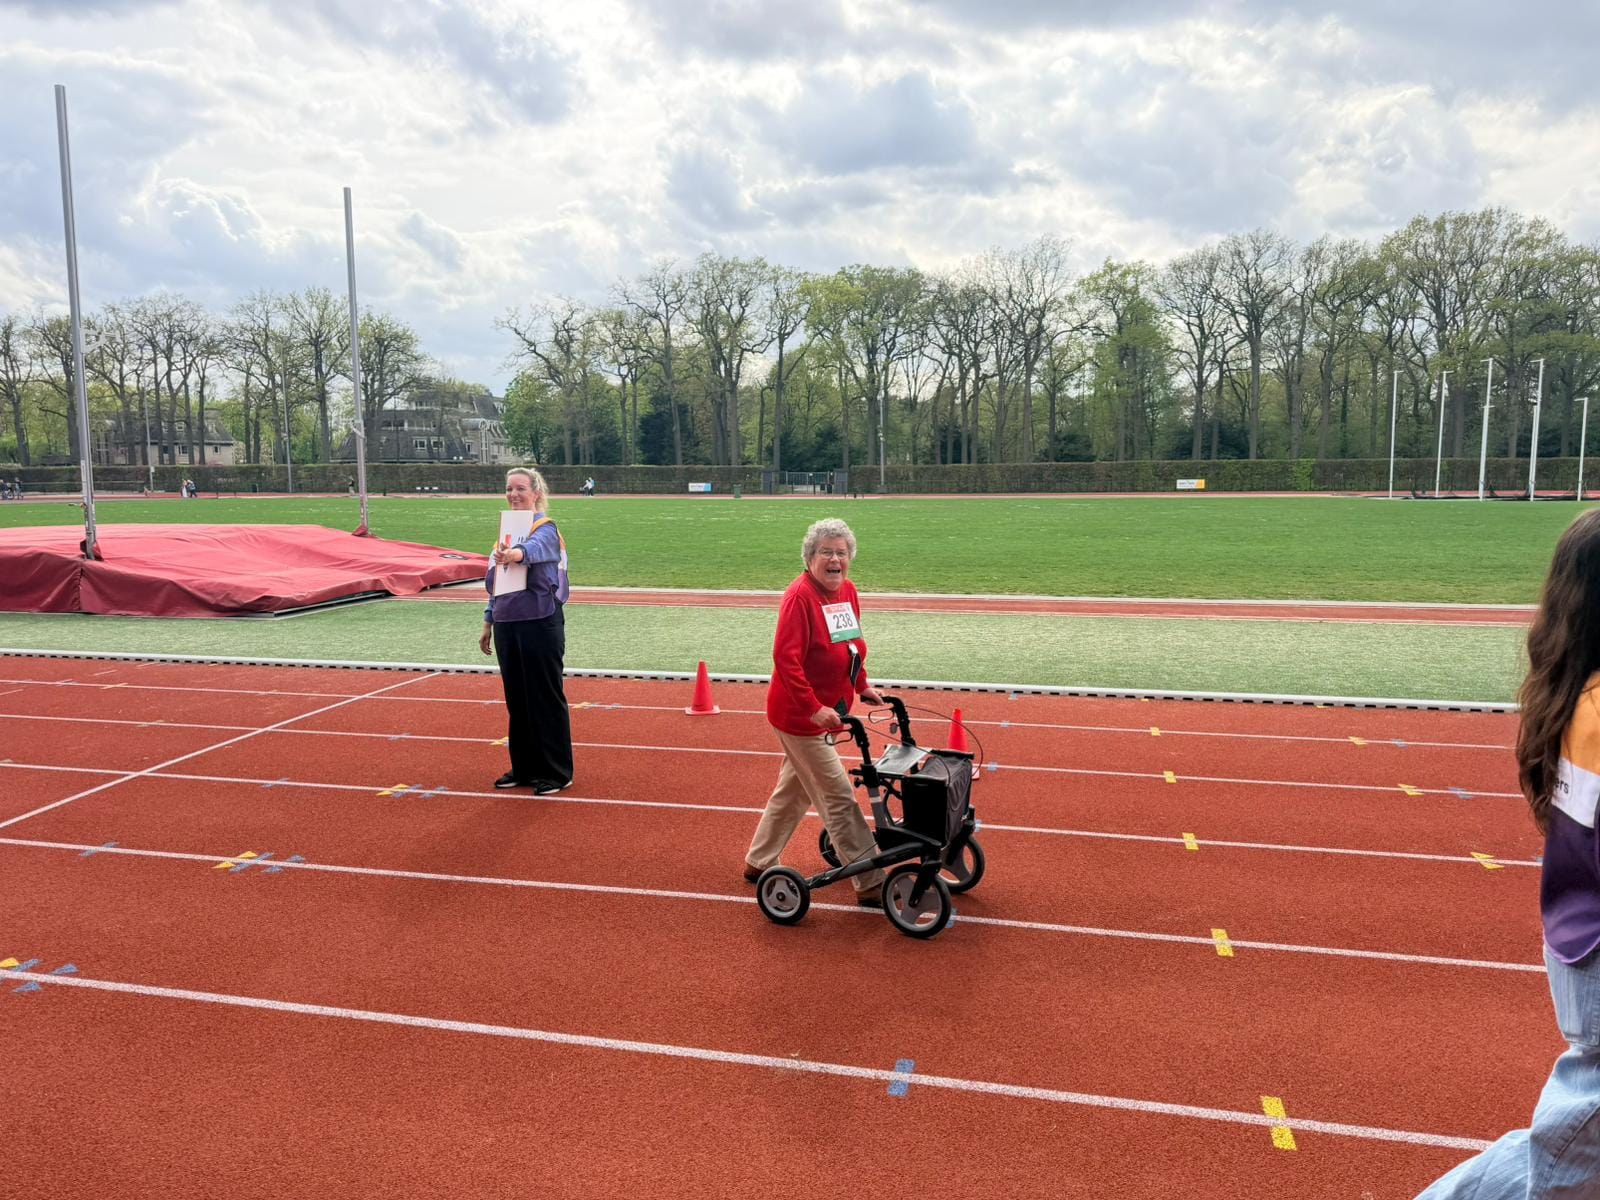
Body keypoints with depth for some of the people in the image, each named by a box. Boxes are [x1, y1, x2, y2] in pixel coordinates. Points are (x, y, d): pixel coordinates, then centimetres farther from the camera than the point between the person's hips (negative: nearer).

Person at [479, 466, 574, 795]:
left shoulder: (546, 529, -8)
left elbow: (535, 547, -34)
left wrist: (516, 553, -55)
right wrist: (489, 622, 19)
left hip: (540, 626, -7)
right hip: (507, 626, 7)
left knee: (546, 698, -1)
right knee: (516, 699, 12)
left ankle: (556, 773, 8)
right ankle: (524, 768, 24)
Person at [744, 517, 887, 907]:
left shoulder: (848, 591, 4)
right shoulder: (800, 595, -22)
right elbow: (785, 658, -26)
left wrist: (862, 686, 13)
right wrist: (814, 708, -29)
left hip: (827, 711, 9)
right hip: (800, 715, -9)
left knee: (793, 789, 21)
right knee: (839, 798, -3)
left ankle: (758, 862, 37)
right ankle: (871, 885, 5)